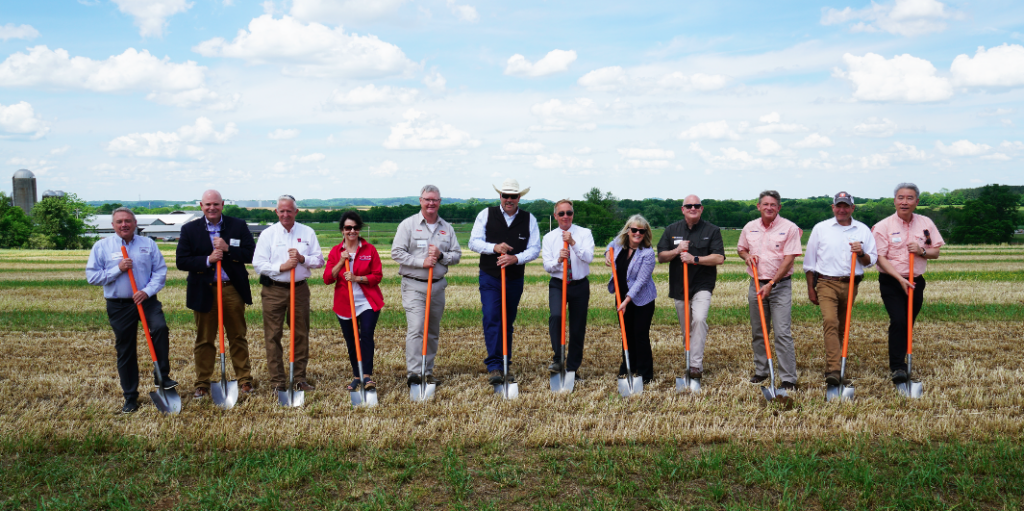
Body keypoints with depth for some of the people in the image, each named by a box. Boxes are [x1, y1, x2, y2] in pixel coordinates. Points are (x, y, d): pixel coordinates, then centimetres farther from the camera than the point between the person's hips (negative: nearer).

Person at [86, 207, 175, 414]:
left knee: (160, 327, -28)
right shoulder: (102, 246, 2)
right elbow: (92, 276, -3)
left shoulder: (148, 244, 6)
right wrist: (118, 269, -13)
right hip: (118, 305, 0)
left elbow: (160, 271, 0)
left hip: (146, 300, 0)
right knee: (125, 351, 6)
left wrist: (148, 291, -14)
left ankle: (162, 376, -12)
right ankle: (130, 397, 18)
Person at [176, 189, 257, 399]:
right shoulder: (190, 230, 2)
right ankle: (202, 384, 17)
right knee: (204, 340, 8)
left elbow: (251, 254, -4)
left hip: (233, 290, 0)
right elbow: (181, 261, -4)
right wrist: (208, 260, -18)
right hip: (204, 292, 0)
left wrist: (228, 249, -18)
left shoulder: (238, 226, 2)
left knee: (238, 337, 9)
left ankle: (244, 379, 19)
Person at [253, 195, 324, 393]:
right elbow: (258, 263, -4)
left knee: (301, 335, 5)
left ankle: (300, 378, 15)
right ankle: (278, 382, 5)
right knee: (273, 336, -2)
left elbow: (319, 260, 5)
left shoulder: (307, 233, 7)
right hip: (274, 290, -1)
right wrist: (281, 267, -15)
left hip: (299, 289, 2)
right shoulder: (268, 234, 2)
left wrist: (302, 258, -13)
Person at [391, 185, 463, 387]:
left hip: (438, 285, 5)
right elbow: (397, 252, -6)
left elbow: (457, 254, 11)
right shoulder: (408, 224, -1)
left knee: (433, 332, 9)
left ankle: (427, 372, 20)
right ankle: (413, 374, -14)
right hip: (414, 286, -4)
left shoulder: (447, 228, 11)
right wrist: (421, 262, -15)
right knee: (416, 328, -14)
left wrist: (441, 256, -10)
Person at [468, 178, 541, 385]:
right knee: (491, 319, -14)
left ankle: (505, 366, 20)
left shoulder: (529, 219, 4)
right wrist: (494, 247, -20)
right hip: (490, 277, -2)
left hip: (515, 280, 2)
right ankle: (493, 367, -16)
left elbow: (534, 249, -2)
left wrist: (515, 258, -20)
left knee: (508, 322, 10)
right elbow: (474, 242, -2)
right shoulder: (486, 215, 2)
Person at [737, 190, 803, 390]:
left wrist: (771, 284, -16)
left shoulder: (789, 228, -6)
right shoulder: (750, 227, 8)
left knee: (782, 333, -10)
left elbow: (789, 259, -11)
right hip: (756, 285, 5)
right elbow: (741, 248, 23)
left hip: (780, 285, -5)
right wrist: (746, 256, -2)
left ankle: (788, 379, -6)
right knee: (758, 332, 11)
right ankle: (760, 372, 24)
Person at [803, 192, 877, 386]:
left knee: (842, 328, 10)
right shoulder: (821, 228, 5)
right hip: (827, 283, -3)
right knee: (830, 321, -20)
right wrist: (810, 288, 6)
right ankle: (834, 370, -27)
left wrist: (861, 254, -12)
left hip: (850, 285, 3)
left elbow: (871, 261, 11)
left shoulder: (863, 230, 9)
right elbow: (810, 261, 8)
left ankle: (831, 368, 23)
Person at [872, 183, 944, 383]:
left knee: (908, 324, 9)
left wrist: (922, 251, -13)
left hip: (915, 282, 4)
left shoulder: (926, 223, 6)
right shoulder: (883, 226, -6)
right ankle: (897, 367, -11)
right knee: (898, 321, -17)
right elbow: (880, 258, -10)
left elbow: (936, 252, 9)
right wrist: (900, 279, -18)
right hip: (891, 282, -4)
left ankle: (900, 362, 23)